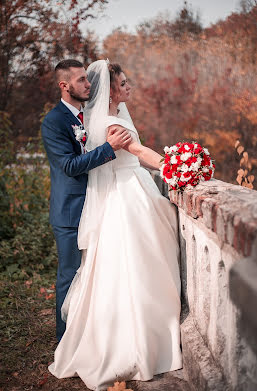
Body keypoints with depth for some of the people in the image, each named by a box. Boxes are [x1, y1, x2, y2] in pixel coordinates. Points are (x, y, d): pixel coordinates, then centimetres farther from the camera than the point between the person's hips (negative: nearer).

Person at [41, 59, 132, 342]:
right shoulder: (53, 122, -14)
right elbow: (70, 165, -24)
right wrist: (109, 147, -29)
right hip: (71, 213, -8)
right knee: (70, 276, 3)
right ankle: (66, 338, 19)